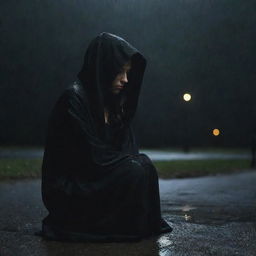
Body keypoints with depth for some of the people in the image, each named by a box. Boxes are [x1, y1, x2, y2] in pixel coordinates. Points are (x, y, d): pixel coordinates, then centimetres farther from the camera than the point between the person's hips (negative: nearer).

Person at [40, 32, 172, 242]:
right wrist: (137, 162, -11)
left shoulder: (113, 104, 9)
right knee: (136, 171, -23)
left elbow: (128, 149, 8)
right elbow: (93, 156, -20)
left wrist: (141, 162, -13)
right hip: (67, 191, -8)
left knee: (145, 166, -11)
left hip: (90, 180, 8)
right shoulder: (75, 99, -17)